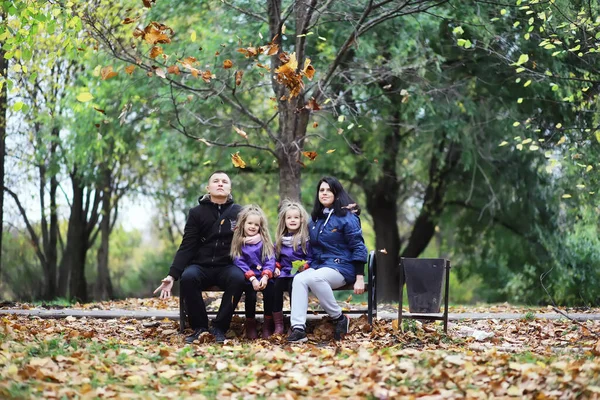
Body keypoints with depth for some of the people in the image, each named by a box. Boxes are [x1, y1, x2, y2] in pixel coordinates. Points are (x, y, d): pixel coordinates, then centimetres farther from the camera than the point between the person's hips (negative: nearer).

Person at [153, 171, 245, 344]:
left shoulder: (239, 212, 6)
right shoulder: (197, 213, 5)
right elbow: (187, 247, 1)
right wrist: (172, 275, -12)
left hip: (227, 267, 0)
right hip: (201, 266, 0)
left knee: (238, 278, -35)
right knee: (188, 277, -34)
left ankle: (219, 328, -23)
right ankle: (199, 327, -18)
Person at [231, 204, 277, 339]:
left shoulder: (264, 240, 11)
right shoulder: (238, 242, 6)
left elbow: (270, 260, 1)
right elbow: (239, 262, -4)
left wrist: (265, 276, -17)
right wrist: (252, 278, -17)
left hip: (264, 277, 1)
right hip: (247, 277, -1)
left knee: (269, 291, -28)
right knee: (251, 294, -29)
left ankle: (268, 324, -15)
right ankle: (250, 324, -8)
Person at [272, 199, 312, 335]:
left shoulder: (305, 238, 2)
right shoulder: (280, 239, 15)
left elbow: (310, 257, 0)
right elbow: (275, 257, 20)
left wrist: (305, 265, -18)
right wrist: (276, 267, 3)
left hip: (299, 273, -4)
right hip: (283, 272, 4)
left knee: (293, 285, -34)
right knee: (275, 285, -27)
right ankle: (278, 324, -18)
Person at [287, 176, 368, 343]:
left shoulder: (347, 217, -5)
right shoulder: (314, 218, 15)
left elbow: (358, 248, -9)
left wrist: (360, 278, -15)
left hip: (341, 267, -6)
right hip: (318, 265, 6)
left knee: (314, 278, -36)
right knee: (298, 279, -27)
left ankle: (339, 318, -19)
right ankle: (298, 329, -36)